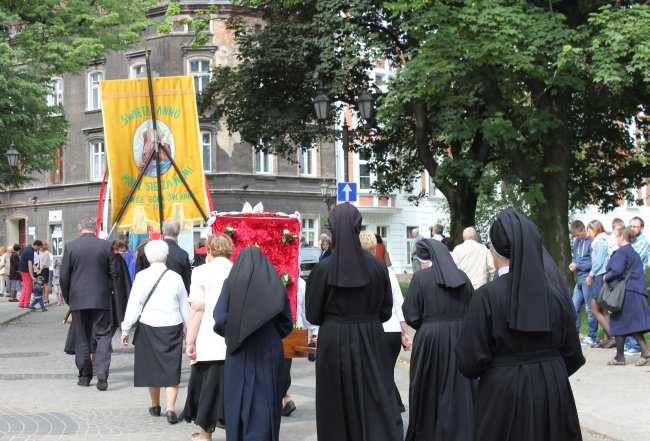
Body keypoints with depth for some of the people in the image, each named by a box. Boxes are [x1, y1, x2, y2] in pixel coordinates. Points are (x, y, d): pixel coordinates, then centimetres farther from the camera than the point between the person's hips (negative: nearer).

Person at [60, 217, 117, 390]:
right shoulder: (106, 246, -2)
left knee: (81, 338, 10)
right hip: (101, 299, 0)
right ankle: (101, 370, -16)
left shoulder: (70, 246, -3)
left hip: (78, 299, 0)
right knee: (103, 334, 3)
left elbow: (64, 276, -2)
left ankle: (85, 377, 15)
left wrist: (67, 298, 11)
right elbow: (113, 273, 0)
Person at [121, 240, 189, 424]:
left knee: (151, 366, 14)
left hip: (148, 327, 0)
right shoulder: (175, 277, -3)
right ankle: (170, 408, -9)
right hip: (172, 327, 0)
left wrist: (126, 329, 2)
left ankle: (155, 406, 28)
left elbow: (133, 305, -6)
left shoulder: (142, 276, -7)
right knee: (171, 368, 3)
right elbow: (185, 307, 4)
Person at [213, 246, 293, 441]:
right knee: (265, 404, 6)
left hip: (239, 354, 0)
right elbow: (287, 323, 0)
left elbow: (220, 320, -10)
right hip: (269, 354, 0)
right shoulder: (275, 283, -1)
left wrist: (233, 335, 9)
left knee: (238, 403, 10)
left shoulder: (232, 282, -4)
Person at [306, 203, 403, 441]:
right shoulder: (377, 266, -5)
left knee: (337, 410, 10)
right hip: (370, 341, 1)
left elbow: (312, 315, -3)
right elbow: (386, 310, 4)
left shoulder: (323, 268, -11)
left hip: (334, 343, -1)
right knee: (378, 407, 7)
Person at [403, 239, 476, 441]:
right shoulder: (462, 277, 4)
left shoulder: (421, 277, -7)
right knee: (459, 391, 9)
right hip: (460, 338, 3)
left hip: (430, 339, -3)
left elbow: (411, 315, -8)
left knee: (428, 390, 11)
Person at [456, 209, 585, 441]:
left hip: (504, 395, -3)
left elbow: (470, 362, -12)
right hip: (553, 391, 4)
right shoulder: (556, 292, -4)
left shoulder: (487, 296, -15)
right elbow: (573, 354, 4)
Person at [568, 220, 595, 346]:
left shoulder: (591, 242, -12)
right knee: (574, 307, 10)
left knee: (590, 308, 0)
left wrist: (578, 265, -12)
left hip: (588, 279, -8)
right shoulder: (576, 241, 13)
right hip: (579, 279, 8)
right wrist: (573, 264, -1)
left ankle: (592, 337, 8)